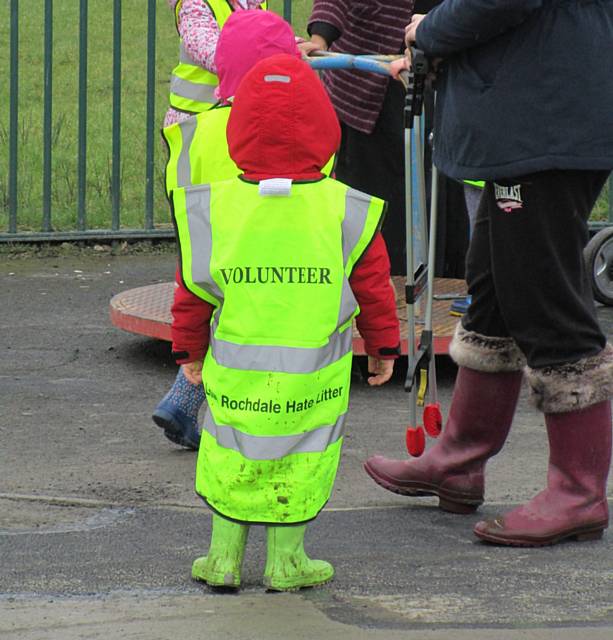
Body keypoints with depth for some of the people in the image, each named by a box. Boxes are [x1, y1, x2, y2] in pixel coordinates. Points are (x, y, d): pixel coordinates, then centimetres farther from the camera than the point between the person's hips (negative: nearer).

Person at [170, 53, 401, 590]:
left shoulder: (216, 206, -3)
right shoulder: (344, 211, -6)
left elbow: (195, 288, 5)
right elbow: (374, 287, 1)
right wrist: (383, 346, 15)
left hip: (235, 370, 1)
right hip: (313, 377, -1)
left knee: (232, 458, 14)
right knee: (299, 463, 10)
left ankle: (224, 556, 18)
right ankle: (286, 560, 14)